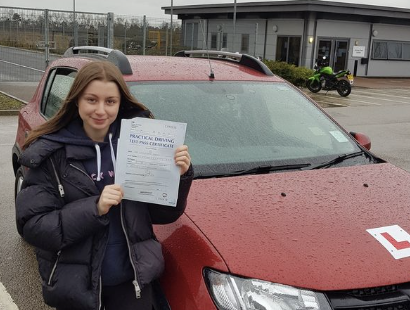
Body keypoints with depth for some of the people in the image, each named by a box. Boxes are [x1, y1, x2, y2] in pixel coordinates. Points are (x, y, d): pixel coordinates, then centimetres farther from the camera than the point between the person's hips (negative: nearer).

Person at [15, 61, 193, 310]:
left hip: (133, 281, 2)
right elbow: (31, 227, -14)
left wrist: (180, 176, -17)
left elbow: (162, 214, 1)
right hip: (75, 286, -2)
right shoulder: (52, 154, -11)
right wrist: (94, 209, -25)